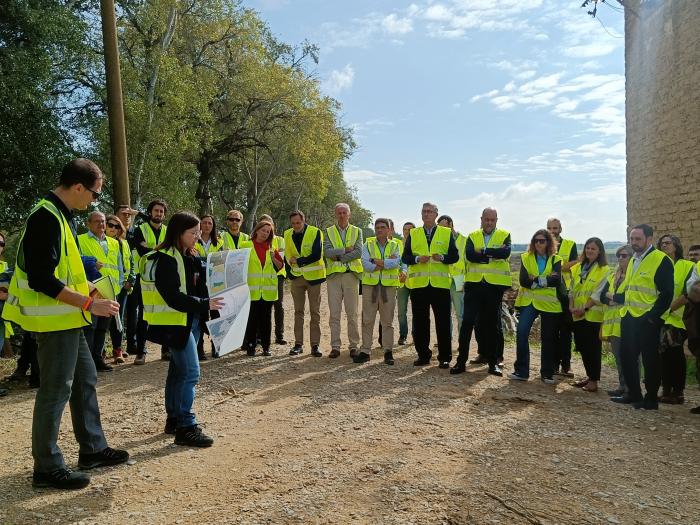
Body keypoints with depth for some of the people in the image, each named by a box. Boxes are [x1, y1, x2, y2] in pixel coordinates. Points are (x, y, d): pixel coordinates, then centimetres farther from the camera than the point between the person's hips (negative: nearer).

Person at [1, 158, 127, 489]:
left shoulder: (60, 215, 12)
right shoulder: (46, 219, -20)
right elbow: (41, 280, -25)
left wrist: (86, 294, 14)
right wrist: (89, 304, -23)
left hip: (66, 319, 10)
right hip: (54, 320, -10)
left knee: (85, 379, 16)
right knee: (56, 389, -2)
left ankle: (92, 449, 27)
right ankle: (47, 467, 11)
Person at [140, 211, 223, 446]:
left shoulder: (190, 257, 11)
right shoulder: (165, 260, -17)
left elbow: (199, 286, 17)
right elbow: (173, 297, -24)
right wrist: (205, 304, -27)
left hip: (190, 320, 9)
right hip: (174, 322, -9)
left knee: (178, 370, 17)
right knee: (190, 372, -10)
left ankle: (174, 419, 29)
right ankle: (186, 427, -4)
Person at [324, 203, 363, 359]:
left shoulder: (356, 231, 10)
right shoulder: (329, 232, 11)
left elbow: (358, 252, -5)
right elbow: (327, 252, -5)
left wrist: (338, 256, -8)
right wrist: (345, 250, -10)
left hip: (351, 274, 0)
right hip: (333, 275, 1)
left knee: (352, 313, 1)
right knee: (334, 313, 0)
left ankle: (354, 345, 9)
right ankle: (335, 347, 6)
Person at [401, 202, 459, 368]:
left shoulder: (447, 233, 9)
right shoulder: (413, 234, 13)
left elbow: (454, 256, 4)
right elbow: (405, 257, 7)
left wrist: (442, 257, -15)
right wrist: (417, 259, -12)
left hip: (440, 284, -2)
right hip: (418, 284, 2)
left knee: (443, 321, 0)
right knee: (420, 322, 5)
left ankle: (444, 357, 9)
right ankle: (423, 355, 17)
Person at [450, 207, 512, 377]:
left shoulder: (504, 235, 5)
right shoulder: (473, 236, 8)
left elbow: (506, 252, -16)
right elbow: (469, 255, -11)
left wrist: (482, 251, -16)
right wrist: (494, 255, -14)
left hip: (495, 285, -1)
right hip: (474, 284, 1)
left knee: (493, 324, 7)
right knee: (467, 321, -2)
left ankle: (493, 362, 18)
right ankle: (461, 361, 5)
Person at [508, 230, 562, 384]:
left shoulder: (555, 260, 4)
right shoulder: (526, 257, 5)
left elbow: (557, 280, -13)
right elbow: (523, 280, -9)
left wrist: (535, 280, -16)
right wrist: (546, 280, -14)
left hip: (549, 303, 0)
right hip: (529, 302, 0)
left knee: (547, 339, 6)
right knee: (522, 333, -14)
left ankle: (547, 374, 19)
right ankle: (521, 371, -5)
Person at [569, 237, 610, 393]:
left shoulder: (604, 270, -5)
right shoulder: (577, 268, 13)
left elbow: (599, 293, -12)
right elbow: (572, 289, 11)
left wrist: (585, 308, -17)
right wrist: (571, 306, -3)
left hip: (593, 315, -6)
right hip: (578, 315, 6)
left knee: (593, 348, -1)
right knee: (582, 346, 11)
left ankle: (593, 381, 6)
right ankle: (590, 376, 25)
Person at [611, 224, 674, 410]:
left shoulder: (661, 260, -10)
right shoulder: (633, 260, 16)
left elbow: (666, 294, -14)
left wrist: (652, 316, -18)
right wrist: (615, 297, 11)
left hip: (647, 319, -8)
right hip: (628, 317, 8)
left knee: (649, 359, 2)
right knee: (627, 356, 12)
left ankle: (651, 399, 14)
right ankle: (633, 394, 25)